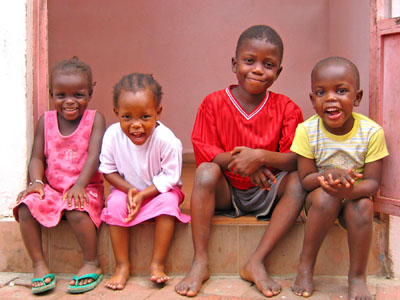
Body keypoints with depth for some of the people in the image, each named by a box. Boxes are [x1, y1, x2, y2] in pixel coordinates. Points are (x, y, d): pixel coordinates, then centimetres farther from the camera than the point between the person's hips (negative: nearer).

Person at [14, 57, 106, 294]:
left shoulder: (95, 119, -3)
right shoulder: (45, 121, 7)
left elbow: (94, 155, -13)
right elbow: (37, 157, 5)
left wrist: (80, 185, -25)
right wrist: (36, 182, -14)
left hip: (85, 187, -4)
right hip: (51, 188, 4)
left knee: (76, 210, -33)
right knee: (26, 205, -23)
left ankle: (92, 263, -11)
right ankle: (39, 264, -10)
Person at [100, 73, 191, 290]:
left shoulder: (166, 140, -29)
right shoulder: (112, 135, -21)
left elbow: (170, 177, -20)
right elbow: (108, 170, -7)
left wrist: (142, 195, -27)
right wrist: (129, 190, -22)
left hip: (160, 190, -2)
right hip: (127, 188, 2)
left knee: (168, 202, -31)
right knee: (115, 204, -25)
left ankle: (157, 263, -18)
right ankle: (122, 265, -14)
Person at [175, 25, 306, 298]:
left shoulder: (286, 108, -4)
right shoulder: (214, 103, -5)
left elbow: (296, 158, -12)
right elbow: (202, 151, -10)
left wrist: (261, 156, -31)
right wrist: (237, 160, -26)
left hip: (266, 193, 1)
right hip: (225, 192, -1)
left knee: (298, 181, -26)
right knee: (206, 171, -30)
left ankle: (257, 262, -24)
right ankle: (200, 262, -24)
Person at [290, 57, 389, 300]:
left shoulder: (372, 131, -14)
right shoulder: (307, 131, -14)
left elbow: (373, 182, -14)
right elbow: (306, 179, -12)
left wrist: (351, 190, -37)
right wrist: (327, 175, -35)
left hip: (354, 199, 1)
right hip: (318, 201, 0)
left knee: (363, 206, -31)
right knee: (325, 196, -32)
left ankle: (357, 277, -13)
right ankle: (305, 268, -15)